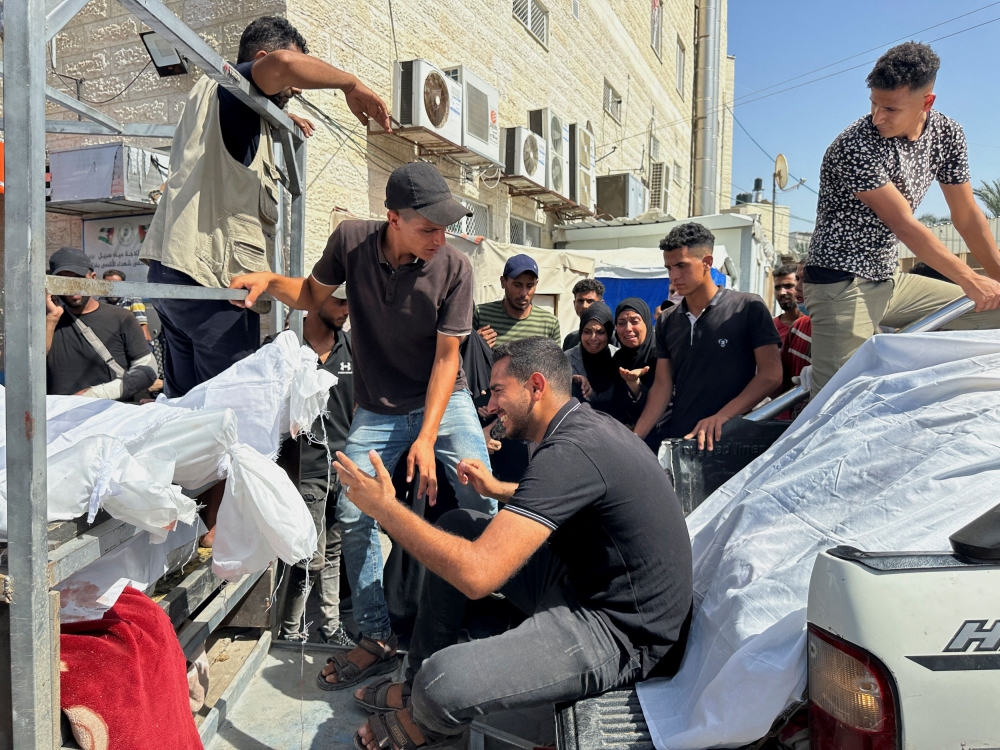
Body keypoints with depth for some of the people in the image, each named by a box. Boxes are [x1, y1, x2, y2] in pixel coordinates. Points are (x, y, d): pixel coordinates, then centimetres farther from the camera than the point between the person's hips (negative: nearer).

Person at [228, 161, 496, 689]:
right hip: (377, 410, 3)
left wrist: (427, 438, -20)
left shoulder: (454, 268, -16)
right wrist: (268, 281, -13)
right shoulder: (351, 241, -10)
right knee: (352, 514, -3)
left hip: (444, 401, -2)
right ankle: (377, 641, 12)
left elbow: (447, 356, -14)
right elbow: (312, 295, 8)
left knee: (483, 506, -15)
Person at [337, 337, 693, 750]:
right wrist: (498, 489, 12)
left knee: (442, 684, -27)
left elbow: (477, 574, -32)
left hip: (620, 633, -10)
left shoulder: (571, 452, -26)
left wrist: (384, 506, -20)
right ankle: (417, 680, 20)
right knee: (456, 526, 10)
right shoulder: (588, 423, 4)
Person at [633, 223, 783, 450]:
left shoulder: (748, 308, -4)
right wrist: (634, 438, -4)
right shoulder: (668, 323, 9)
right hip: (676, 439, 4)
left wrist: (721, 417, -19)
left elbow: (771, 375, -8)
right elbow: (662, 385, 7)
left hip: (731, 439, -3)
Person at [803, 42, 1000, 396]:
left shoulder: (947, 134, 4)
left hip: (890, 280, 7)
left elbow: (966, 216, 11)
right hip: (842, 286, -7)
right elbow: (904, 225, -19)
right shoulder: (854, 148, -19)